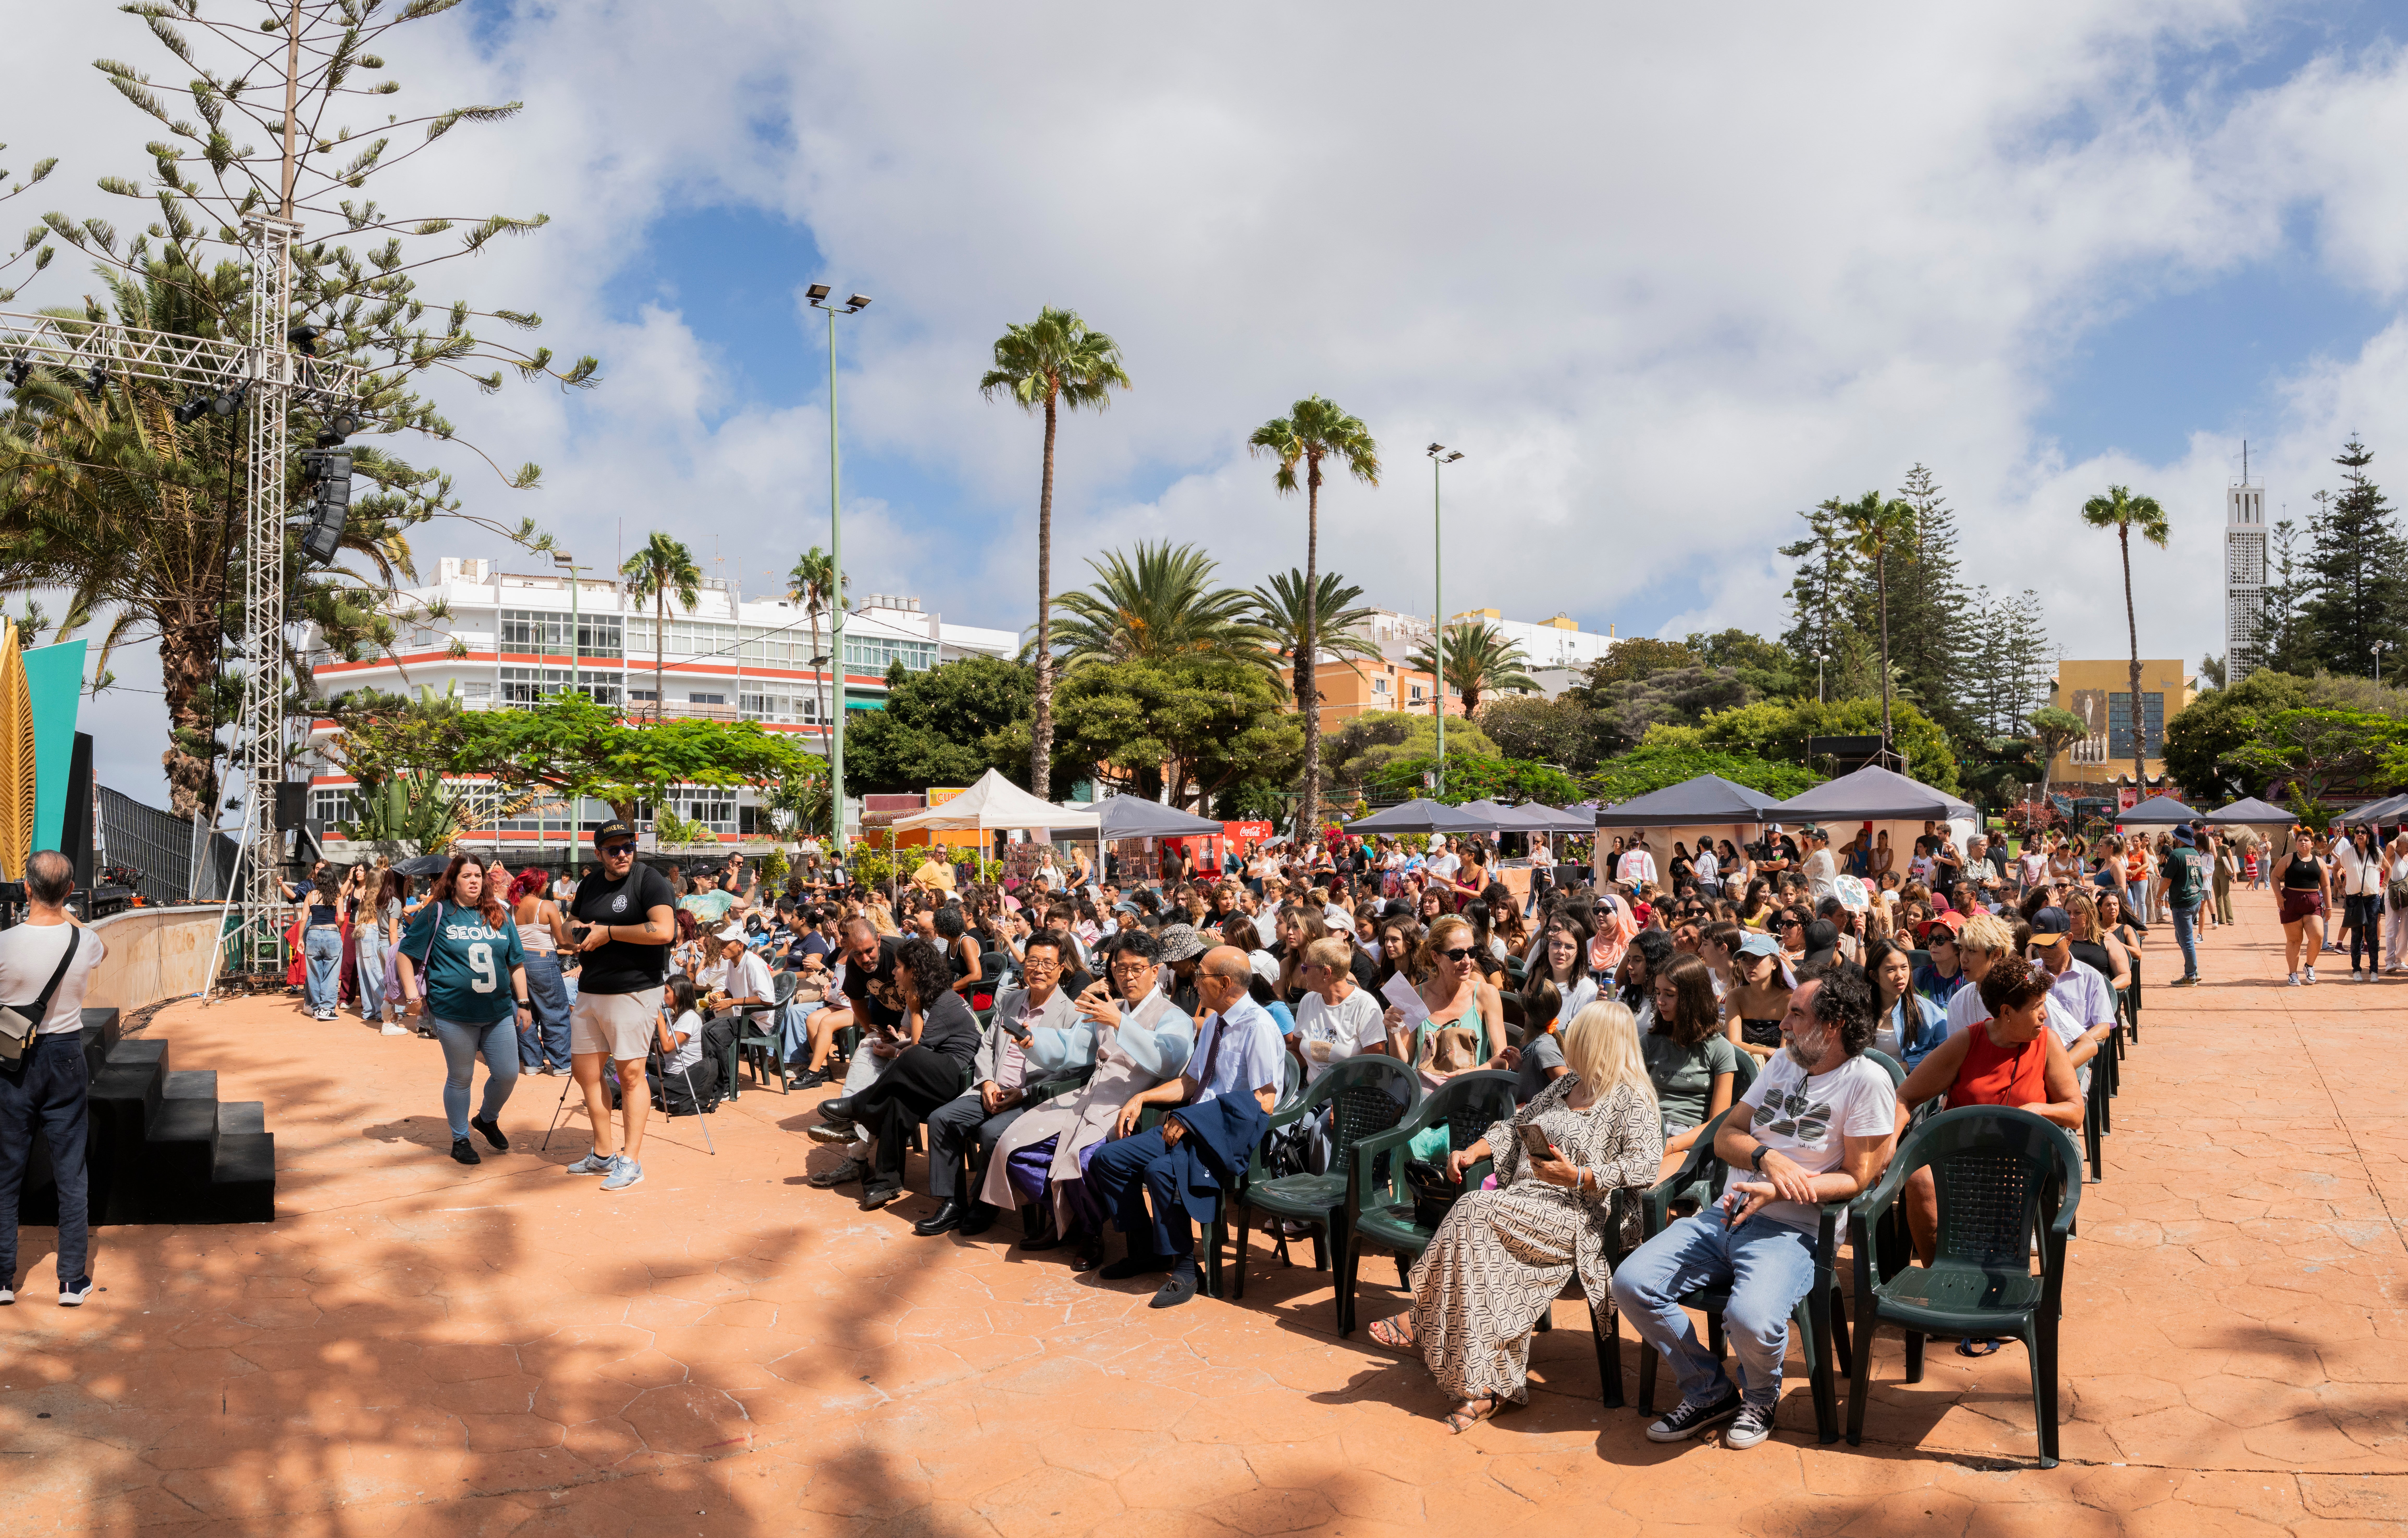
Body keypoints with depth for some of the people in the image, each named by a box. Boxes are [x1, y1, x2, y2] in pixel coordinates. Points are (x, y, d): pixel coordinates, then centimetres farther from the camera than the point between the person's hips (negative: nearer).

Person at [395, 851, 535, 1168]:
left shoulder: (499, 914, 11)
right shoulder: (437, 914, -1)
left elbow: (517, 962, 15)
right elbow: (406, 954, 2)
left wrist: (524, 1004, 12)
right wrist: (411, 992, -9)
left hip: (499, 1011, 4)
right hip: (454, 1014, -4)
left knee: (508, 1074, 3)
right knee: (460, 1078, 6)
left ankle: (488, 1120, 32)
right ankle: (460, 1140, 23)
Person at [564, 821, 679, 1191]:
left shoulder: (650, 880, -11)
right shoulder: (590, 883, 12)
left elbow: (663, 931, -25)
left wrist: (608, 932, -18)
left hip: (633, 991, -8)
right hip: (589, 992, 8)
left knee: (630, 1074, -3)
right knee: (584, 1070, 13)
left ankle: (631, 1160, 6)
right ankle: (603, 1154, 26)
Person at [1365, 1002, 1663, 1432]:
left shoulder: (1632, 1101, 0)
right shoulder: (1565, 1086, 24)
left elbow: (1646, 1163, -15)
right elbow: (1515, 1126, 28)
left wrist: (1578, 1177, -24)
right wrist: (1472, 1153, 11)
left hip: (1574, 1216, -7)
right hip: (1523, 1205, 7)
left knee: (1474, 1212, -28)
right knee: (1495, 1257, -26)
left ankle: (1423, 1321, -15)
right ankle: (1493, 1387, -24)